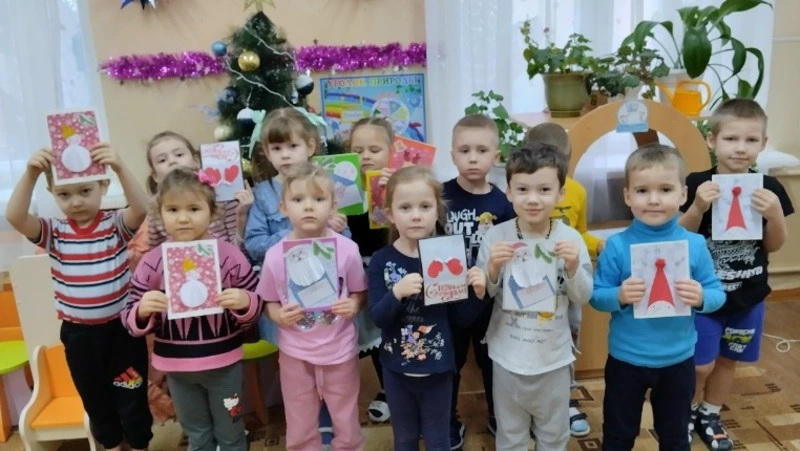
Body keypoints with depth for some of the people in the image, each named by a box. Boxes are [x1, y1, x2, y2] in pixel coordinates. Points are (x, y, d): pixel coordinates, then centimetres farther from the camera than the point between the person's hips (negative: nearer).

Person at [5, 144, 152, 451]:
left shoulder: (117, 225, -8)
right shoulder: (54, 232, -2)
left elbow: (141, 209, -29)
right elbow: (15, 218, -20)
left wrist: (120, 168, -44)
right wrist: (30, 174, -35)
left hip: (121, 326, -3)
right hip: (78, 332, 3)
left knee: (131, 395, 10)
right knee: (94, 397, 20)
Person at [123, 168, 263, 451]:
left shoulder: (229, 255, -10)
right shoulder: (151, 262, -7)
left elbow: (254, 307, -3)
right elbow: (132, 321, -2)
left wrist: (245, 302, -25)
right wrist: (142, 310, -24)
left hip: (224, 362, -1)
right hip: (176, 366, 2)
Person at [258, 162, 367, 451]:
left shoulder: (347, 249, -14)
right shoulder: (275, 255, -12)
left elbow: (360, 292, 1)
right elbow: (269, 302, 1)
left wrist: (354, 305, -20)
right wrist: (278, 315, -20)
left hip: (340, 350, 0)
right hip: (295, 353, 1)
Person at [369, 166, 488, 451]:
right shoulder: (381, 261, -10)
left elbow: (460, 319, -4)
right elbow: (377, 317, -15)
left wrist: (478, 294, -21)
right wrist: (397, 292, -33)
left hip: (437, 369, 0)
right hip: (396, 369, 1)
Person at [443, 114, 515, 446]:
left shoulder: (501, 203, -7)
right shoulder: (441, 195, -9)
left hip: (489, 298, 1)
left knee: (492, 360, 19)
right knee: (449, 363, 15)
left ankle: (498, 417, 42)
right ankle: (449, 423, 36)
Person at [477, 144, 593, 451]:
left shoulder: (570, 238, -11)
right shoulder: (495, 236, -13)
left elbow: (583, 298, -5)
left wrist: (573, 267, -24)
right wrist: (493, 269, -26)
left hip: (553, 356, 1)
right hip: (507, 355, 0)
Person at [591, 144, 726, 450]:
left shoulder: (695, 245, -9)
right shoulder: (617, 246, -14)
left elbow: (718, 294, -4)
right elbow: (595, 296, -11)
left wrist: (701, 298, -26)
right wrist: (619, 296, -31)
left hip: (678, 361, 2)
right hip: (626, 360, -1)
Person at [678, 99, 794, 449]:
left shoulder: (769, 188, -5)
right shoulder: (698, 184, -14)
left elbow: (774, 245, 0)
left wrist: (774, 215, -19)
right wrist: (697, 208, -28)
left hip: (748, 295, 3)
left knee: (728, 360, 17)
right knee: (700, 364, 2)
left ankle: (710, 416, 38)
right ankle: (688, 411, 31)